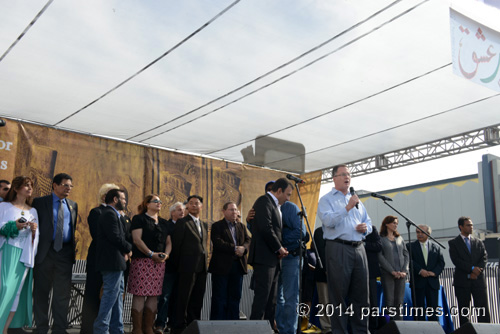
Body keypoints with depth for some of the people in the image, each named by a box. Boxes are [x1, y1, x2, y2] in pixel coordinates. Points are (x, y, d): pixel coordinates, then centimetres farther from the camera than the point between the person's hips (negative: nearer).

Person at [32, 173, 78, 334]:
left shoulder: (73, 205, 15)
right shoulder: (39, 202, 3)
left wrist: (74, 246, 4)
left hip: (65, 253, 3)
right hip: (45, 252, -3)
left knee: (63, 293, 4)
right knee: (41, 292, 6)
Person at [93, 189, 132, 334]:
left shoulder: (112, 214, 20)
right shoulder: (110, 214, -14)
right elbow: (115, 237, -22)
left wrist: (124, 251, 4)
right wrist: (128, 248, -6)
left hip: (116, 263, 11)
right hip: (112, 262, -11)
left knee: (117, 296, 14)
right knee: (110, 296, -6)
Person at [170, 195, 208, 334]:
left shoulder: (204, 225, 18)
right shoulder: (182, 223, -3)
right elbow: (176, 245, -5)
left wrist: (204, 263, 11)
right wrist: (178, 265, -3)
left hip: (201, 268, 6)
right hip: (188, 267, -6)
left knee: (197, 298, 10)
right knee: (184, 298, -1)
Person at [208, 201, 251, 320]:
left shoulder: (241, 226, 18)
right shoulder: (217, 226, 0)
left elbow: (248, 240, 9)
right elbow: (218, 242, -14)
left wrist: (243, 248, -14)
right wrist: (234, 249, -19)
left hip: (238, 266, 5)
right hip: (221, 266, -5)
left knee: (235, 297, 8)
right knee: (219, 298, 0)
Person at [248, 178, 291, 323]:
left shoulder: (275, 205, 22)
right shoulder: (264, 201, -8)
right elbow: (265, 228, -18)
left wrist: (280, 249, 9)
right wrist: (279, 248, -9)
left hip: (273, 259, 10)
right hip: (264, 258, -10)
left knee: (271, 300, 10)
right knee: (262, 297, -10)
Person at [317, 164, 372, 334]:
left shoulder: (356, 200, 22)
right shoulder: (326, 199, 3)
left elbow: (368, 222, 26)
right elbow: (328, 221, -15)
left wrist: (366, 228, 3)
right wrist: (347, 208, -19)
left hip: (358, 248, 6)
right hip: (338, 248, -6)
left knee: (361, 293, 7)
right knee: (338, 294, -1)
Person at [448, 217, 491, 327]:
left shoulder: (479, 242, 16)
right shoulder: (454, 243, 5)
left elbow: (484, 258, 5)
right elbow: (456, 260, -7)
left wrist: (477, 271, -11)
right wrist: (471, 268, -15)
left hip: (478, 279, 3)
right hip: (462, 281, -2)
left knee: (483, 309, -3)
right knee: (463, 310, 2)